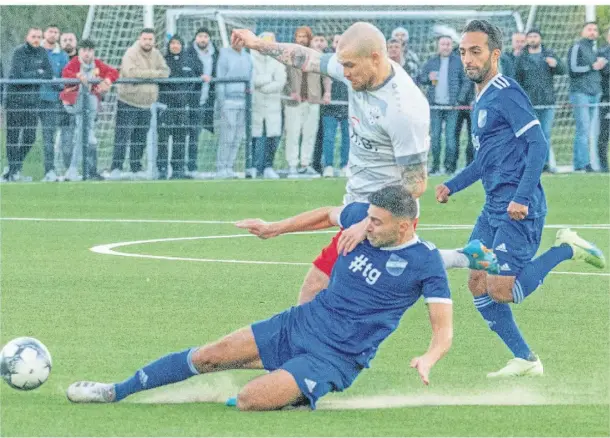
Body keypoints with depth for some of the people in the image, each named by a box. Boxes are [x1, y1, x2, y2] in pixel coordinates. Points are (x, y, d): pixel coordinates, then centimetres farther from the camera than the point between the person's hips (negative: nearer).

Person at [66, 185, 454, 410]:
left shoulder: (426, 262, -17)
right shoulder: (362, 215, -3)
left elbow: (444, 329, -16)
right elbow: (327, 215, 21)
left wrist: (429, 358, -37)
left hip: (336, 358, -6)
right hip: (300, 324, 6)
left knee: (248, 401, -24)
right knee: (209, 356, 0)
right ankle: (116, 391, 13)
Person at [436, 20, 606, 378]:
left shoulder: (506, 93, -12)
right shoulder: (482, 99, 18)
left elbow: (538, 144, -19)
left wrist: (522, 198, -24)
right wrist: (452, 186, 22)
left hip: (518, 210, -10)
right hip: (494, 207, 10)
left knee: (501, 290, -15)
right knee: (478, 285, 5)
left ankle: (566, 250, 2)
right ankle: (525, 360, 12)